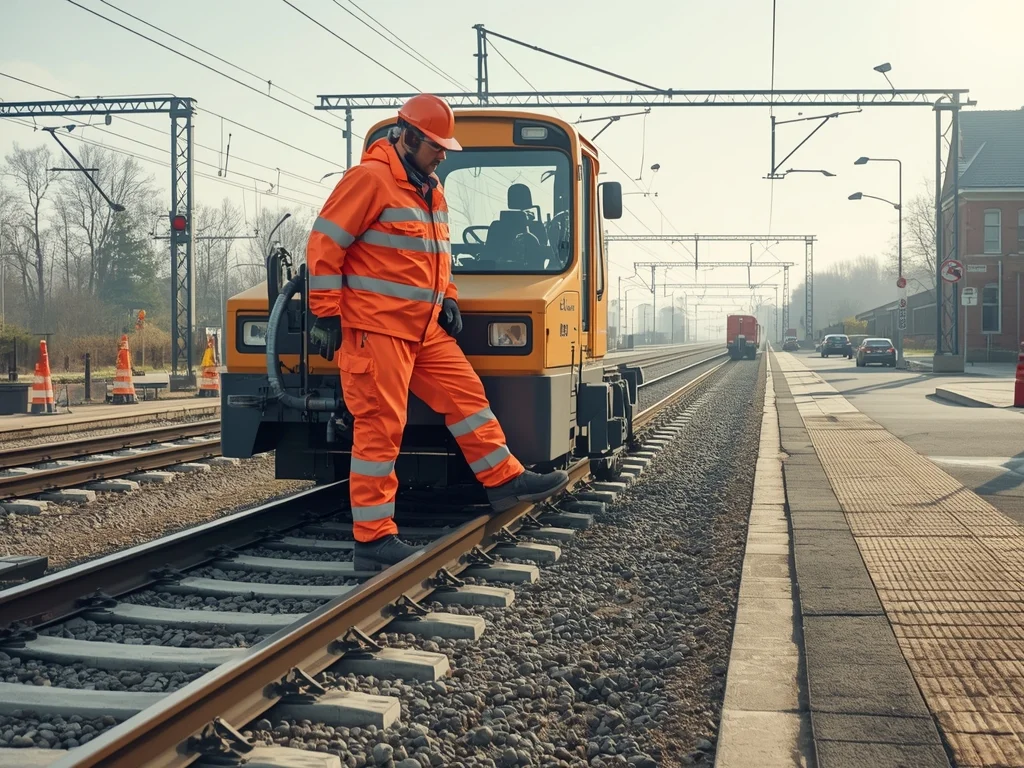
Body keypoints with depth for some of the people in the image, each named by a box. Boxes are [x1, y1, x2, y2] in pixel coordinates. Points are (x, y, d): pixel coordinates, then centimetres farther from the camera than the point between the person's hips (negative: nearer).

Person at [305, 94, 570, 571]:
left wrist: (448, 300, 14)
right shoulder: (369, 179, -12)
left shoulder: (430, 190, 17)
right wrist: (326, 316, -16)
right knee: (380, 428, -7)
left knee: (466, 394, 9)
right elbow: (323, 247, -14)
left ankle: (505, 481, 21)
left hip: (424, 329, 9)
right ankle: (373, 540, -2)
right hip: (373, 328, -9)